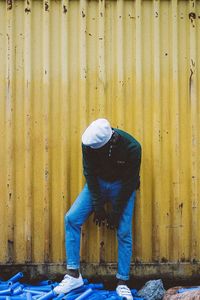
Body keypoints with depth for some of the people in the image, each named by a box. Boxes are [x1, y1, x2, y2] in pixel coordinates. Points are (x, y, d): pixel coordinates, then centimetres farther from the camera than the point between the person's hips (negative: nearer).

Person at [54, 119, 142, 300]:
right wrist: (98, 207, -14)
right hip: (97, 183, 3)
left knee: (124, 232, -9)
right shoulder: (89, 143, -23)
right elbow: (90, 174, -13)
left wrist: (115, 213, -16)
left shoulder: (132, 147, -29)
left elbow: (130, 182, -21)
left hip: (122, 187, -2)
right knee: (71, 218, -12)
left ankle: (122, 283, 3)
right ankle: (74, 275, -6)